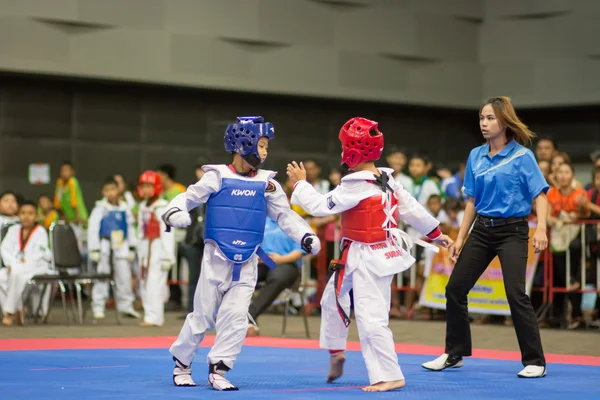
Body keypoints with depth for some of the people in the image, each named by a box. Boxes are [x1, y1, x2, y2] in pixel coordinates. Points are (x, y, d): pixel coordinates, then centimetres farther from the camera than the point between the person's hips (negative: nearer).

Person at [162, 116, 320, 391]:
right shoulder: (217, 177, -5)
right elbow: (188, 198, -5)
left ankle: (218, 371, 4)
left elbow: (285, 215, 3)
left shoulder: (267, 183, 3)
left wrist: (305, 236, -12)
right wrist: (174, 212, -26)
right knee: (203, 316, 5)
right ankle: (182, 363, 25)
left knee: (236, 317, -5)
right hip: (216, 259, -2)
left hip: (247, 264, 3)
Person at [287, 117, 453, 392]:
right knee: (333, 298, 24)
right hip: (359, 257, 10)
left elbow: (320, 205, -17)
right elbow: (411, 208, 10)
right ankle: (336, 352, 40)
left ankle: (389, 376, -3)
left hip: (369, 259, -10)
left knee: (371, 318, -8)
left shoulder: (356, 187, -23)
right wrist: (436, 233, 20)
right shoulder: (386, 180, 4)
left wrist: (300, 183, -2)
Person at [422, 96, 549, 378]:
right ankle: (454, 354, 21)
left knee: (515, 294, -16)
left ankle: (535, 362, -5)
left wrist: (541, 229, -29)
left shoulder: (522, 156, -9)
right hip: (482, 230, 6)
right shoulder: (475, 156, 6)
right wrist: (460, 238, 10)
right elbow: (472, 201, 12)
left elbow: (539, 196, -13)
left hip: (512, 231, -6)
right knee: (455, 289, 5)